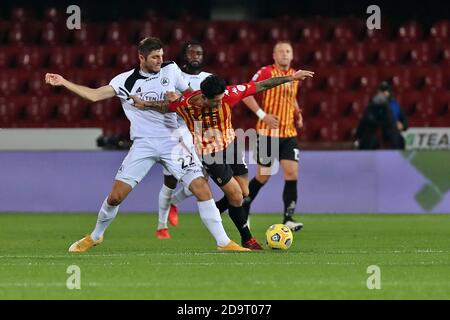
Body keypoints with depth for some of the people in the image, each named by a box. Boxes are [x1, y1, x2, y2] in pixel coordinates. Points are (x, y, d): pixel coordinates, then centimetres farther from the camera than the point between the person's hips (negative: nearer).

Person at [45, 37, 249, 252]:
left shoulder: (170, 70, 4)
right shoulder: (126, 81, 0)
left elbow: (189, 93, 18)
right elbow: (94, 95, -1)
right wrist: (63, 82, -6)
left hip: (172, 143, 0)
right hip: (143, 145, 0)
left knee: (202, 189, -13)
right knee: (116, 195, -5)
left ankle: (223, 243, -6)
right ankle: (95, 236, 21)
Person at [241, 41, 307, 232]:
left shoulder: (294, 75, 11)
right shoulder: (266, 72, -8)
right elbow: (246, 95, -11)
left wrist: (298, 114, 11)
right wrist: (262, 115, -19)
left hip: (289, 133, 5)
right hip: (268, 132, -5)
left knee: (292, 174, -8)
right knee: (263, 177, 3)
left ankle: (288, 219, -7)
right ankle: (243, 208, 26)